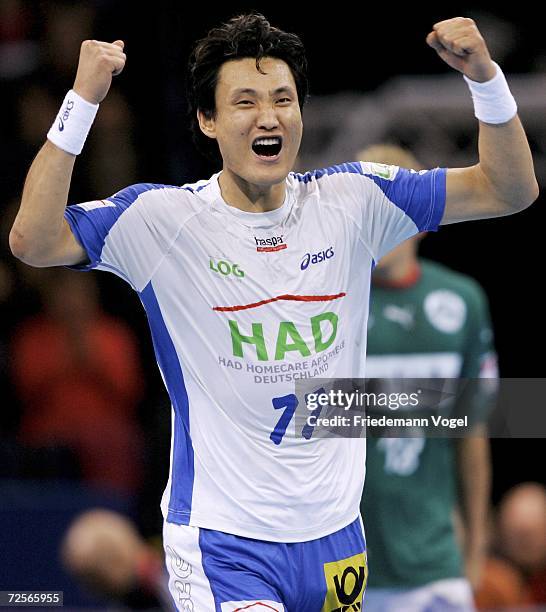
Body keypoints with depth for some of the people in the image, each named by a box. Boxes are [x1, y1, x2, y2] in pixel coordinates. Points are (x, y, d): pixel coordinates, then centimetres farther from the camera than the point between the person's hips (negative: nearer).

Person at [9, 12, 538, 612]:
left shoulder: (353, 200, 2)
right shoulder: (163, 220, -8)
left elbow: (510, 190, 2)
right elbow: (34, 241, -22)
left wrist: (485, 78, -14)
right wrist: (82, 101, -27)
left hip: (335, 533, 4)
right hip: (222, 539, -4)